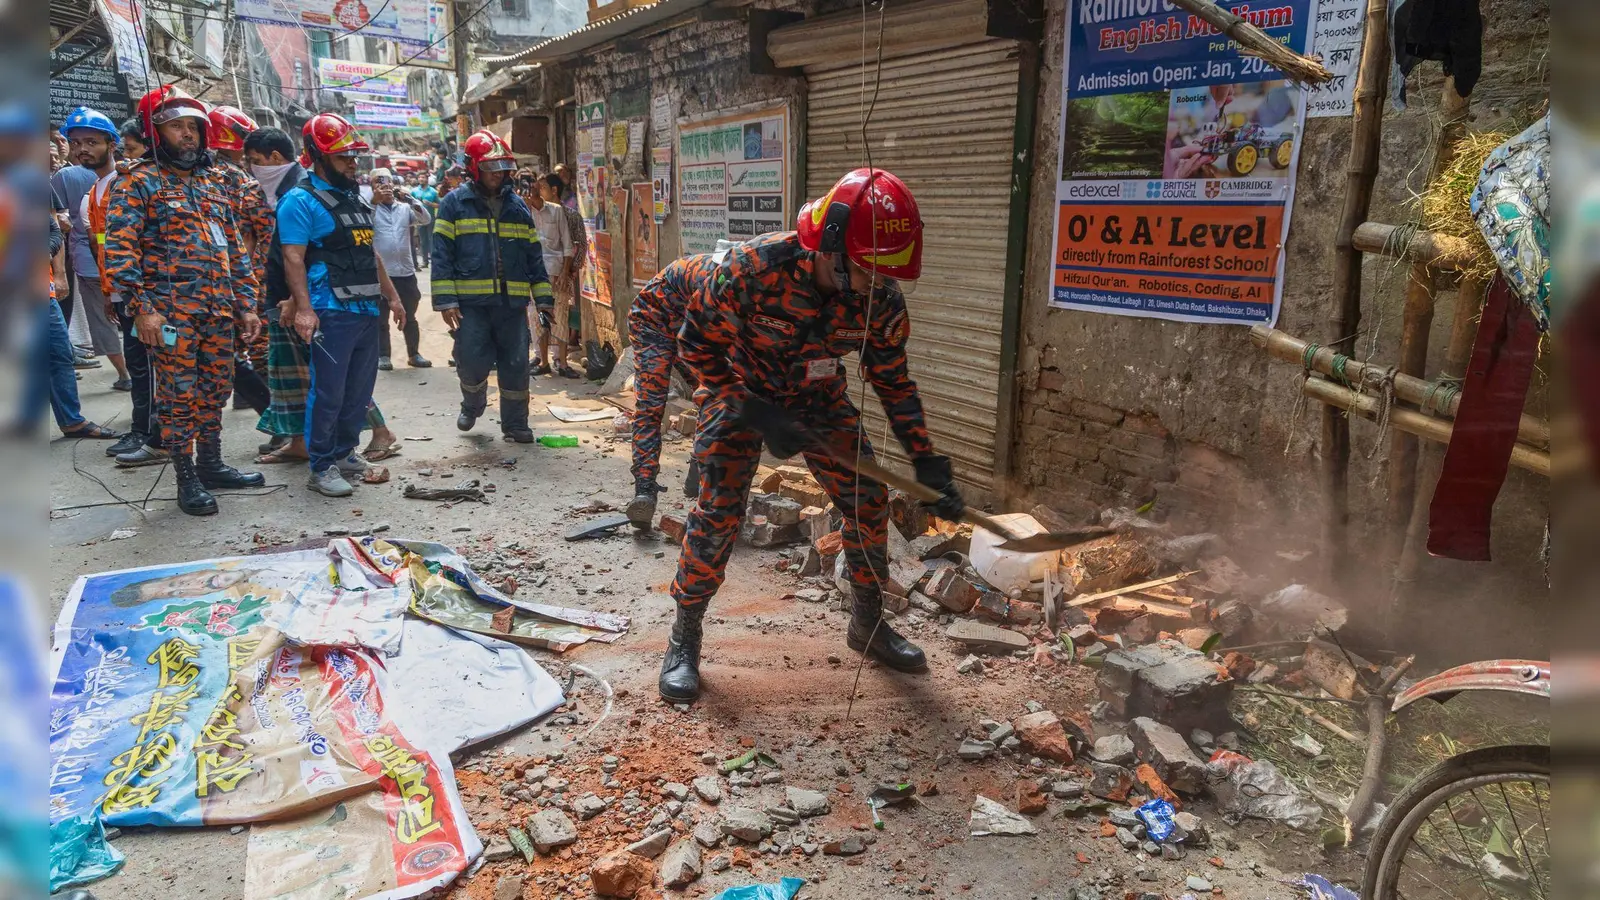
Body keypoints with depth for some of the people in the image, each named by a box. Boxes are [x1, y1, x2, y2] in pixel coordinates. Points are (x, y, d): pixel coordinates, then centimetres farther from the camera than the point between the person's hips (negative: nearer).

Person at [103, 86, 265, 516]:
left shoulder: (214, 180, 15)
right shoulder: (140, 182, -3)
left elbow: (235, 246, 17)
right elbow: (120, 247, -10)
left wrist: (246, 303, 12)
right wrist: (142, 307, -17)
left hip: (221, 311, 6)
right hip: (173, 312, -6)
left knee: (213, 392, 14)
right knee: (179, 397, 0)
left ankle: (211, 465, 27)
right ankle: (186, 480, 10)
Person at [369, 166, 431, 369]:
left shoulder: (405, 208, 9)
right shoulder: (372, 208, 0)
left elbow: (426, 219, -5)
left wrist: (409, 198, -15)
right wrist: (374, 201, -25)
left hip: (406, 271, 3)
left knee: (409, 317, 12)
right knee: (381, 318, 6)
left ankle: (413, 354, 22)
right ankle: (382, 356, 14)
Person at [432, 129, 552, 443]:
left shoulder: (517, 206, 14)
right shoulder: (454, 203, 2)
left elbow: (534, 255, 15)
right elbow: (442, 254, -3)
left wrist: (543, 298, 8)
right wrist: (446, 300, -11)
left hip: (513, 302, 3)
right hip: (471, 302, -3)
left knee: (516, 366, 4)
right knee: (473, 363, -4)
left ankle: (514, 424, 18)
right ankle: (472, 405, 28)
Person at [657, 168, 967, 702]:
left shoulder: (882, 301, -21)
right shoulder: (754, 267, -34)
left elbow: (893, 382, -7)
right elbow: (697, 342, -21)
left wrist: (927, 462, -12)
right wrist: (755, 414, -26)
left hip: (818, 397, 4)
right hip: (741, 392, -4)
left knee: (869, 502, 1)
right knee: (718, 513, -12)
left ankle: (868, 624, 22)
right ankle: (684, 641, 7)